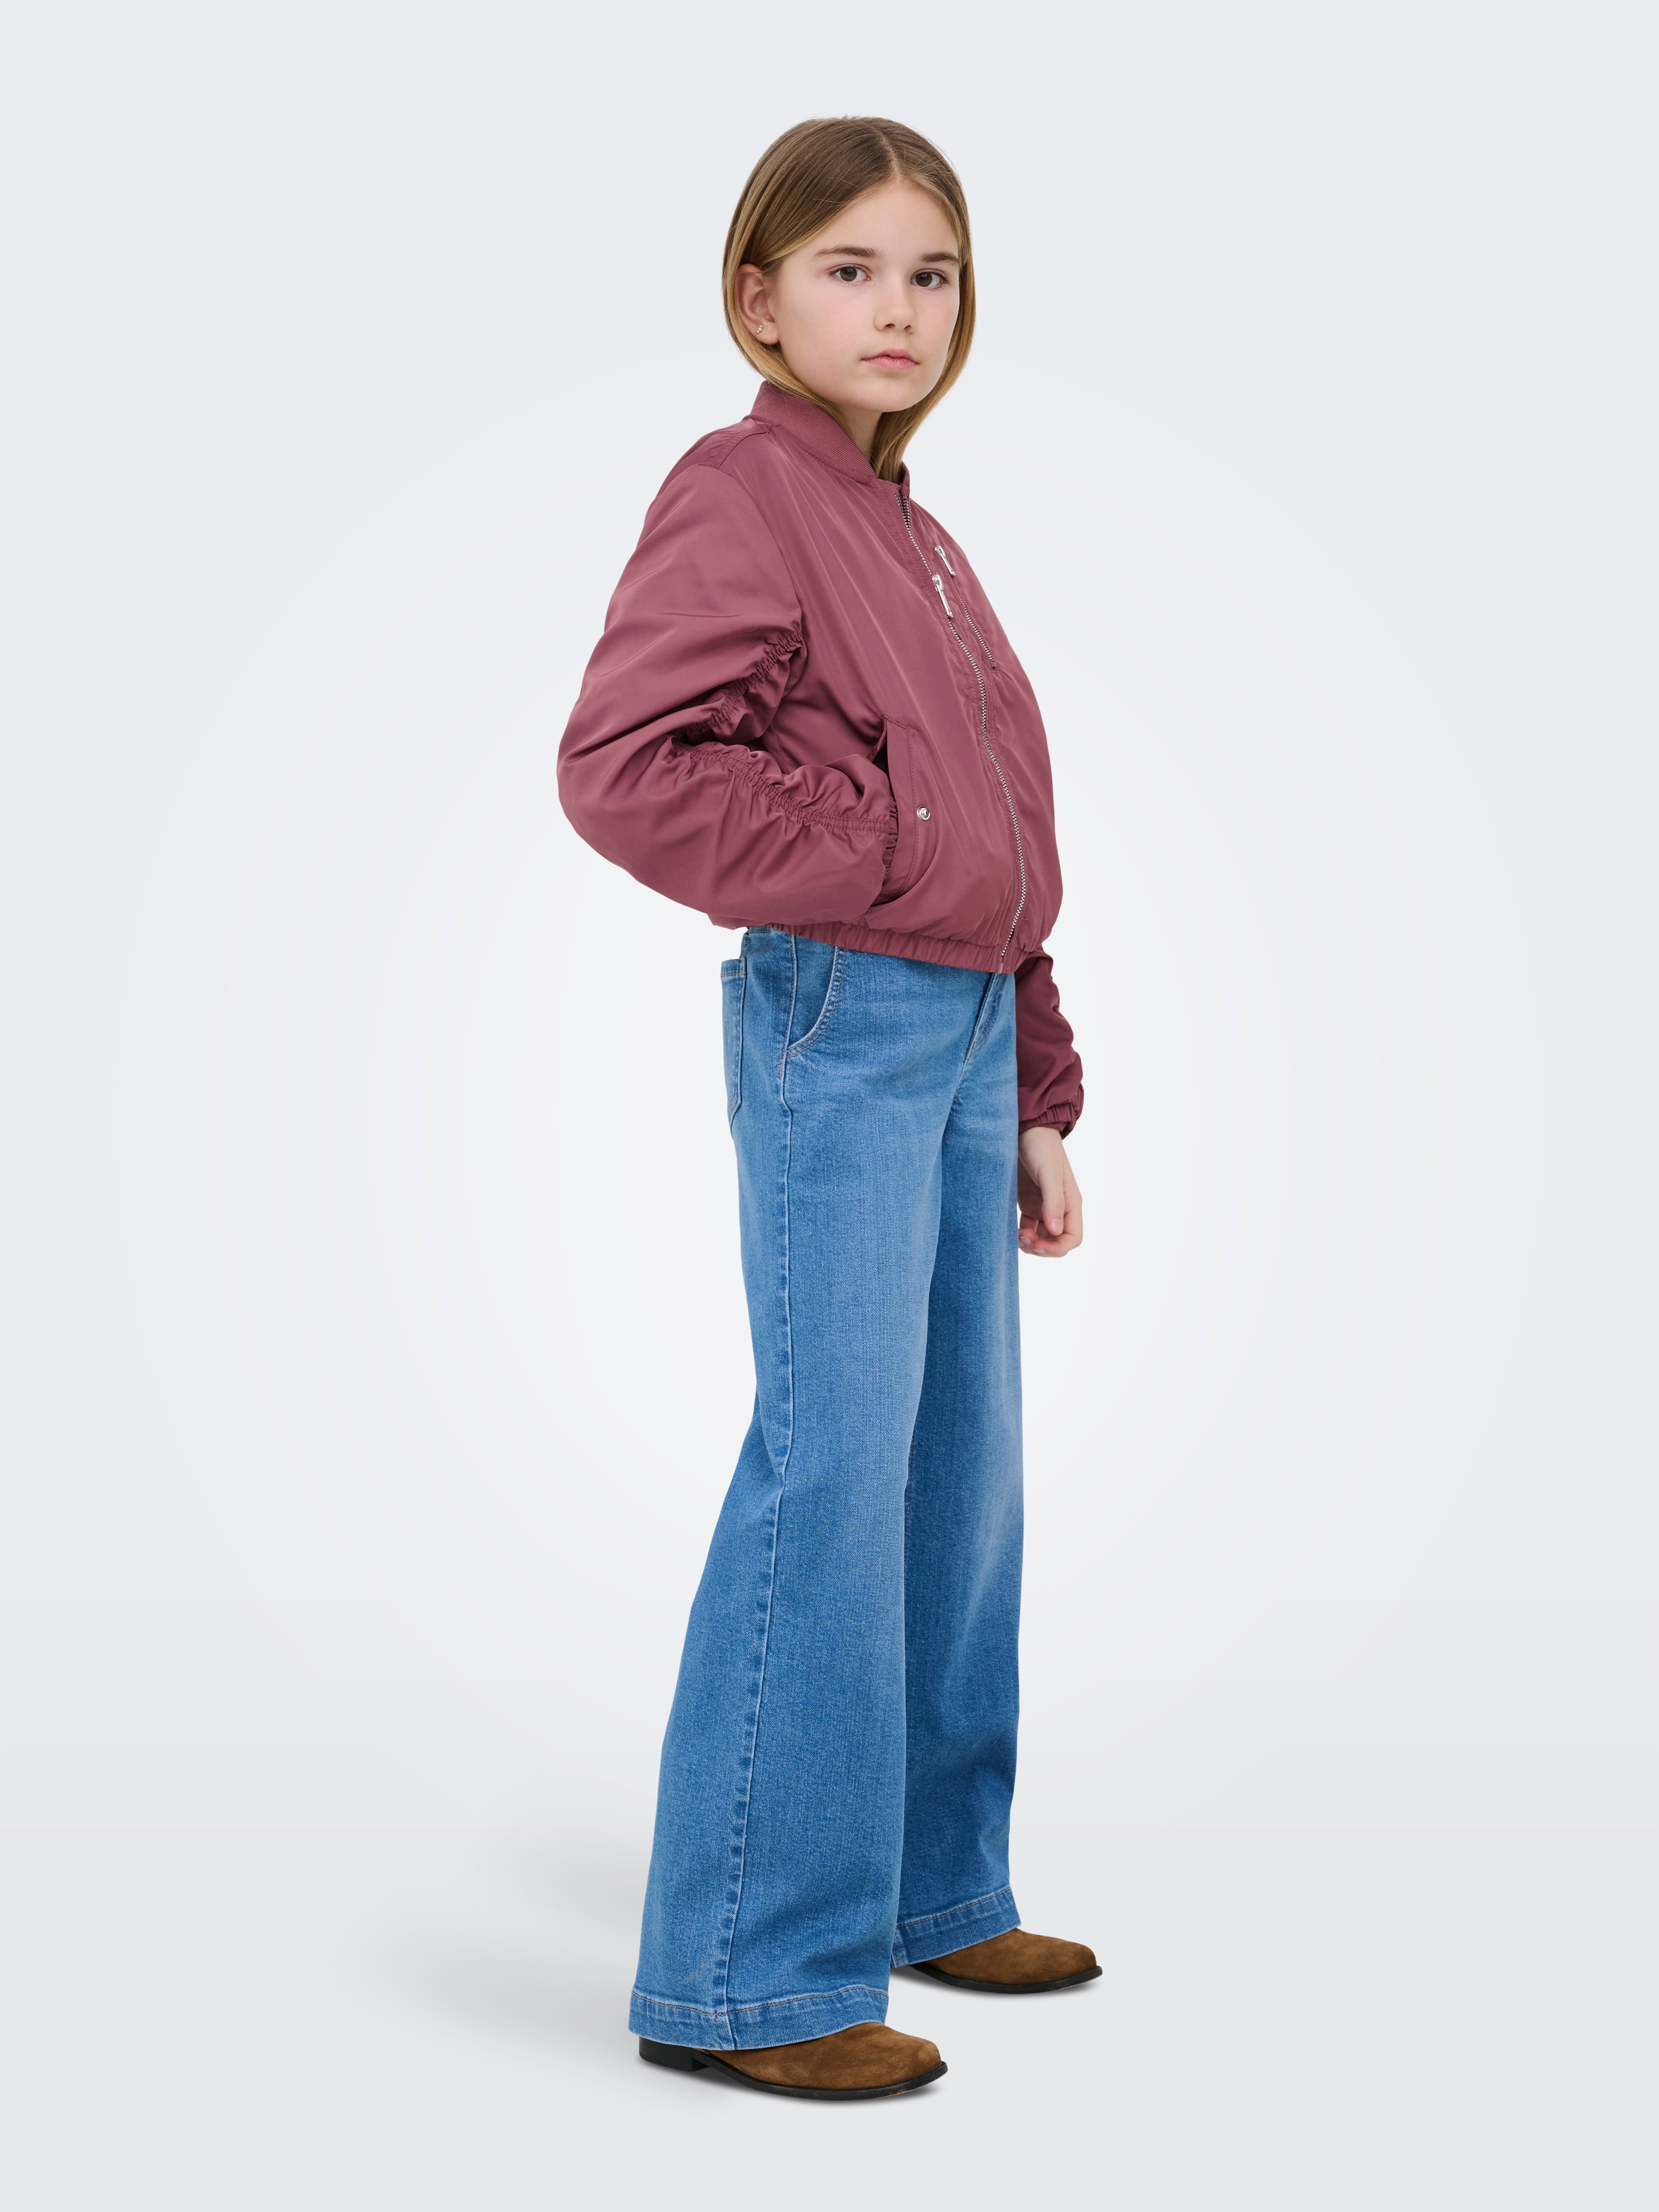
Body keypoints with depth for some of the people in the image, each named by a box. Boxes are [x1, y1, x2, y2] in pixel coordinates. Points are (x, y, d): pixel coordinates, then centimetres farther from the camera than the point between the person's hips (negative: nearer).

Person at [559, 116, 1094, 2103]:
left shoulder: (922, 543, 21)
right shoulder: (739, 493, -5)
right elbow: (618, 763, -18)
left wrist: (1036, 1095, 19)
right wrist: (873, 858, -17)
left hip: (964, 1034, 9)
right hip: (838, 1019, -9)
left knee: (965, 1464, 12)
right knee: (834, 1461, -10)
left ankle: (928, 1884, 26)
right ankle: (746, 1972, -2)